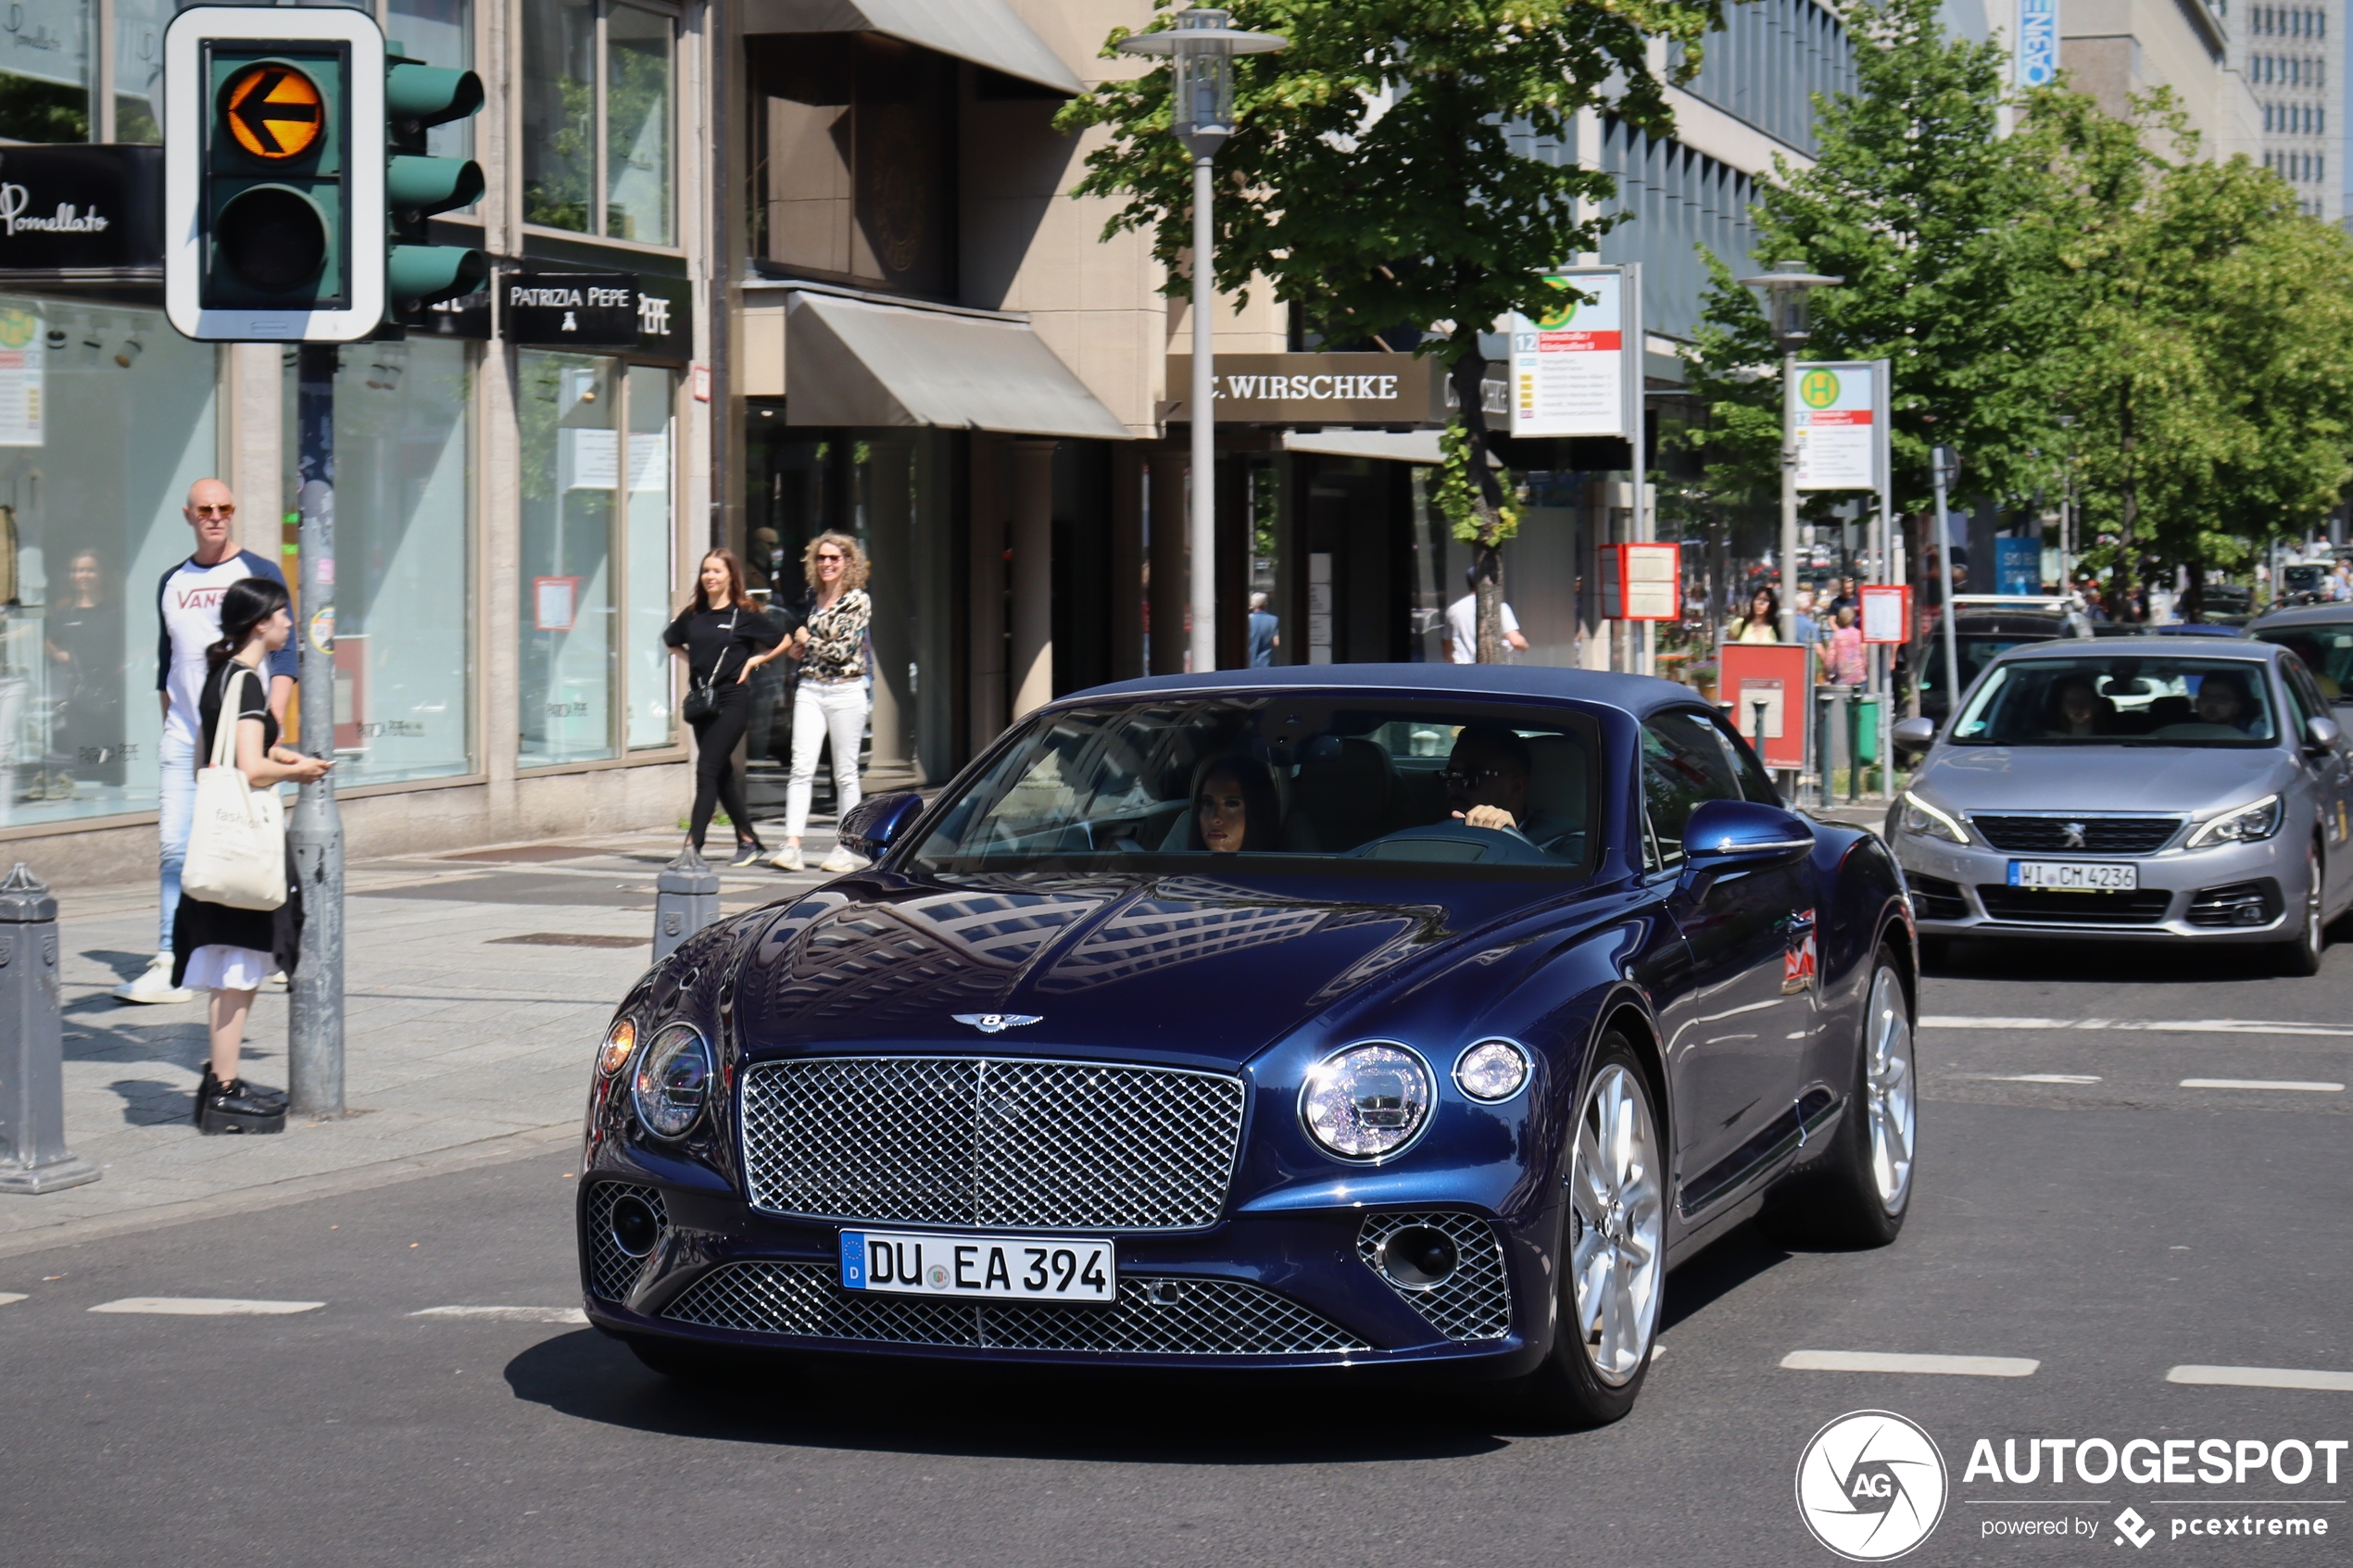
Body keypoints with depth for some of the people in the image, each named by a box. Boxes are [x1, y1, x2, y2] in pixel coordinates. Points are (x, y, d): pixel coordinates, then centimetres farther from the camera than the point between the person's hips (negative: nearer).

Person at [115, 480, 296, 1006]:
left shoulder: (260, 574, 2)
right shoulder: (172, 583, 16)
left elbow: (283, 655, -3)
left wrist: (271, 724, -13)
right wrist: (169, 726, 17)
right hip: (182, 739, 4)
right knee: (176, 849, -5)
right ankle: (169, 966, -8)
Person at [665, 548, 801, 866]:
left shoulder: (744, 614, -5)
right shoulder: (693, 614, 8)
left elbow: (784, 640, 3)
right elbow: (671, 641, 27)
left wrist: (753, 660, -3)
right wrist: (691, 661, 13)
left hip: (732, 699, -6)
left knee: (707, 770, -13)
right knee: (722, 774, 10)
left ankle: (693, 844, -15)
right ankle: (748, 840, 21)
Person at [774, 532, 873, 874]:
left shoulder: (858, 601, -5)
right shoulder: (812, 598, 12)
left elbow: (844, 649, -13)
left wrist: (808, 644, -2)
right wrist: (799, 651, 7)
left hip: (845, 691, -5)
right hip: (809, 689, 5)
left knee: (845, 772, 3)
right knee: (802, 767, -6)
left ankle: (846, 849, 10)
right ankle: (791, 845, -12)